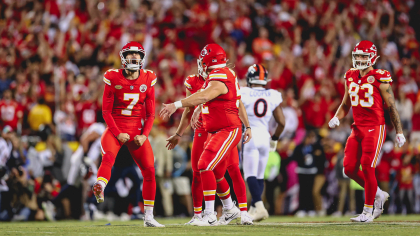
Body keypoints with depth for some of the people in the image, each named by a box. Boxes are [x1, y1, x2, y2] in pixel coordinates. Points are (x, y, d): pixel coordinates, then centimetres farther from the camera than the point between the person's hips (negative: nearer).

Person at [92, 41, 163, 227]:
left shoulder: (148, 80, 3)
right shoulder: (113, 79, -4)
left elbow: (150, 114, 8)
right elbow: (106, 111, -3)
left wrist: (144, 135, -5)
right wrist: (118, 133, -13)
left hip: (137, 130, 3)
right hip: (115, 128, -3)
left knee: (149, 170, 0)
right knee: (108, 158, -31)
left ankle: (149, 217, 10)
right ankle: (99, 188, -58)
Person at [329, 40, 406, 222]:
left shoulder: (379, 79, -9)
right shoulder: (350, 77, 9)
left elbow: (391, 107, -4)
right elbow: (345, 104, 20)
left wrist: (399, 132, -3)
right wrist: (336, 118, 1)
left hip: (375, 128, -6)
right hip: (358, 128, 7)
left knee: (367, 168, -10)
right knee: (350, 168, 0)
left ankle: (368, 212, 2)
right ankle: (378, 194, 21)